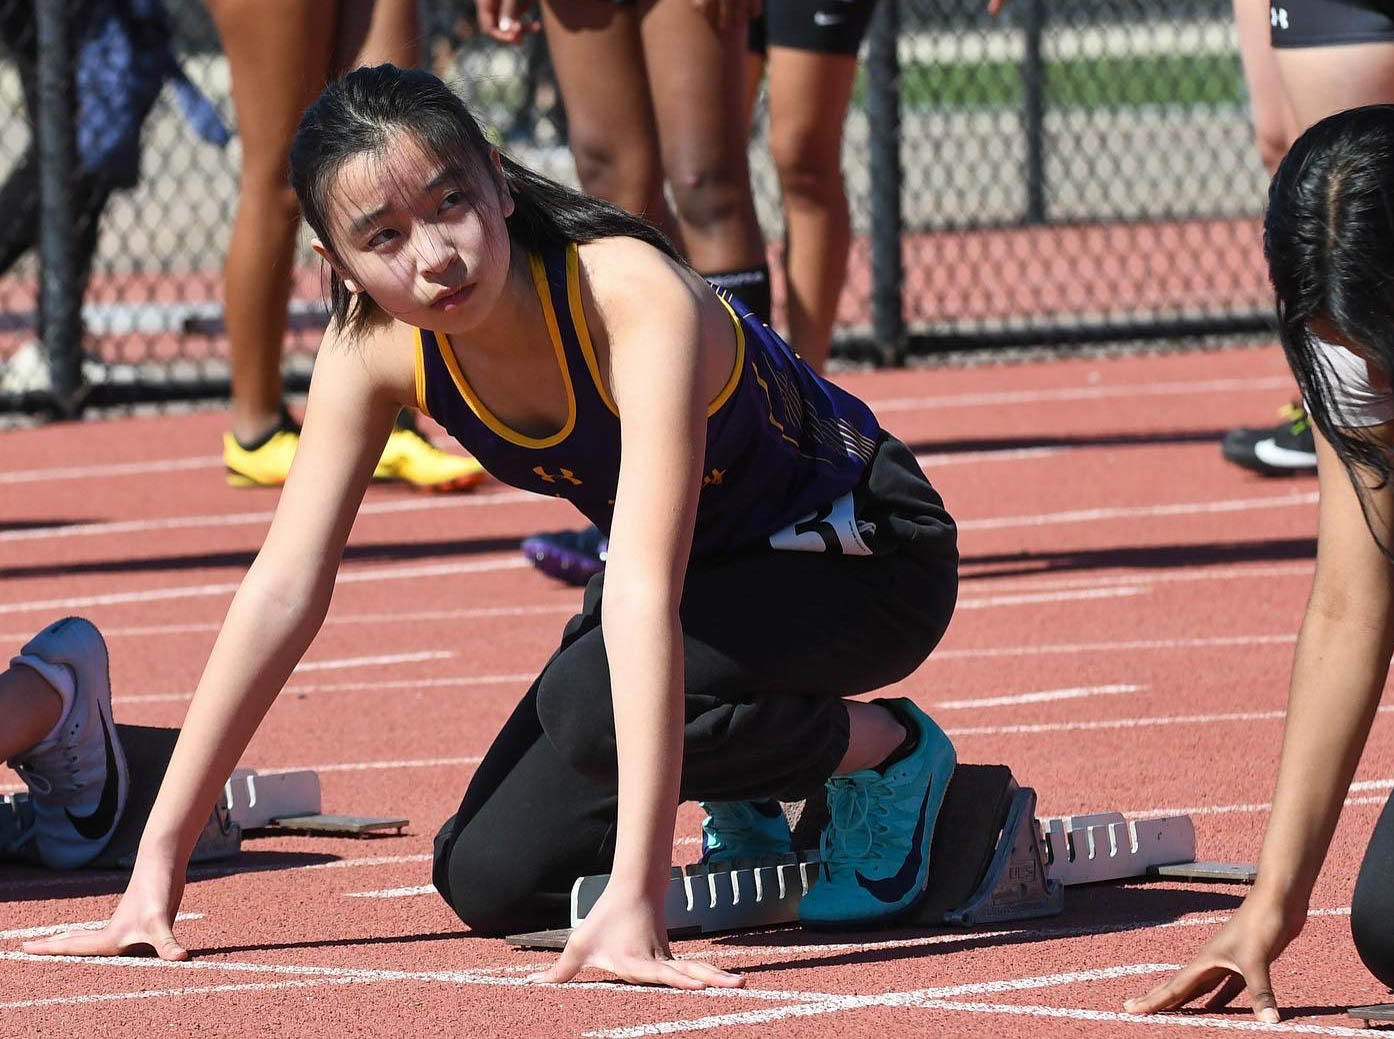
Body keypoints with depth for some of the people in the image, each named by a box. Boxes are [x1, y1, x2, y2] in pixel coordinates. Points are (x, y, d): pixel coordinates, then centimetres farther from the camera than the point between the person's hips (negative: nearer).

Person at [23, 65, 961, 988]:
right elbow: (283, 592, -13)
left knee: (596, 698, -33)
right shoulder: (373, 349, -18)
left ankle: (890, 752, -6)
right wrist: (159, 866, -17)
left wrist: (633, 898, -52)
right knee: (490, 883, -7)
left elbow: (644, 593, -45)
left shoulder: (636, 298, -37)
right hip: (708, 574, 6)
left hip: (863, 551, -6)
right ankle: (752, 800, 19)